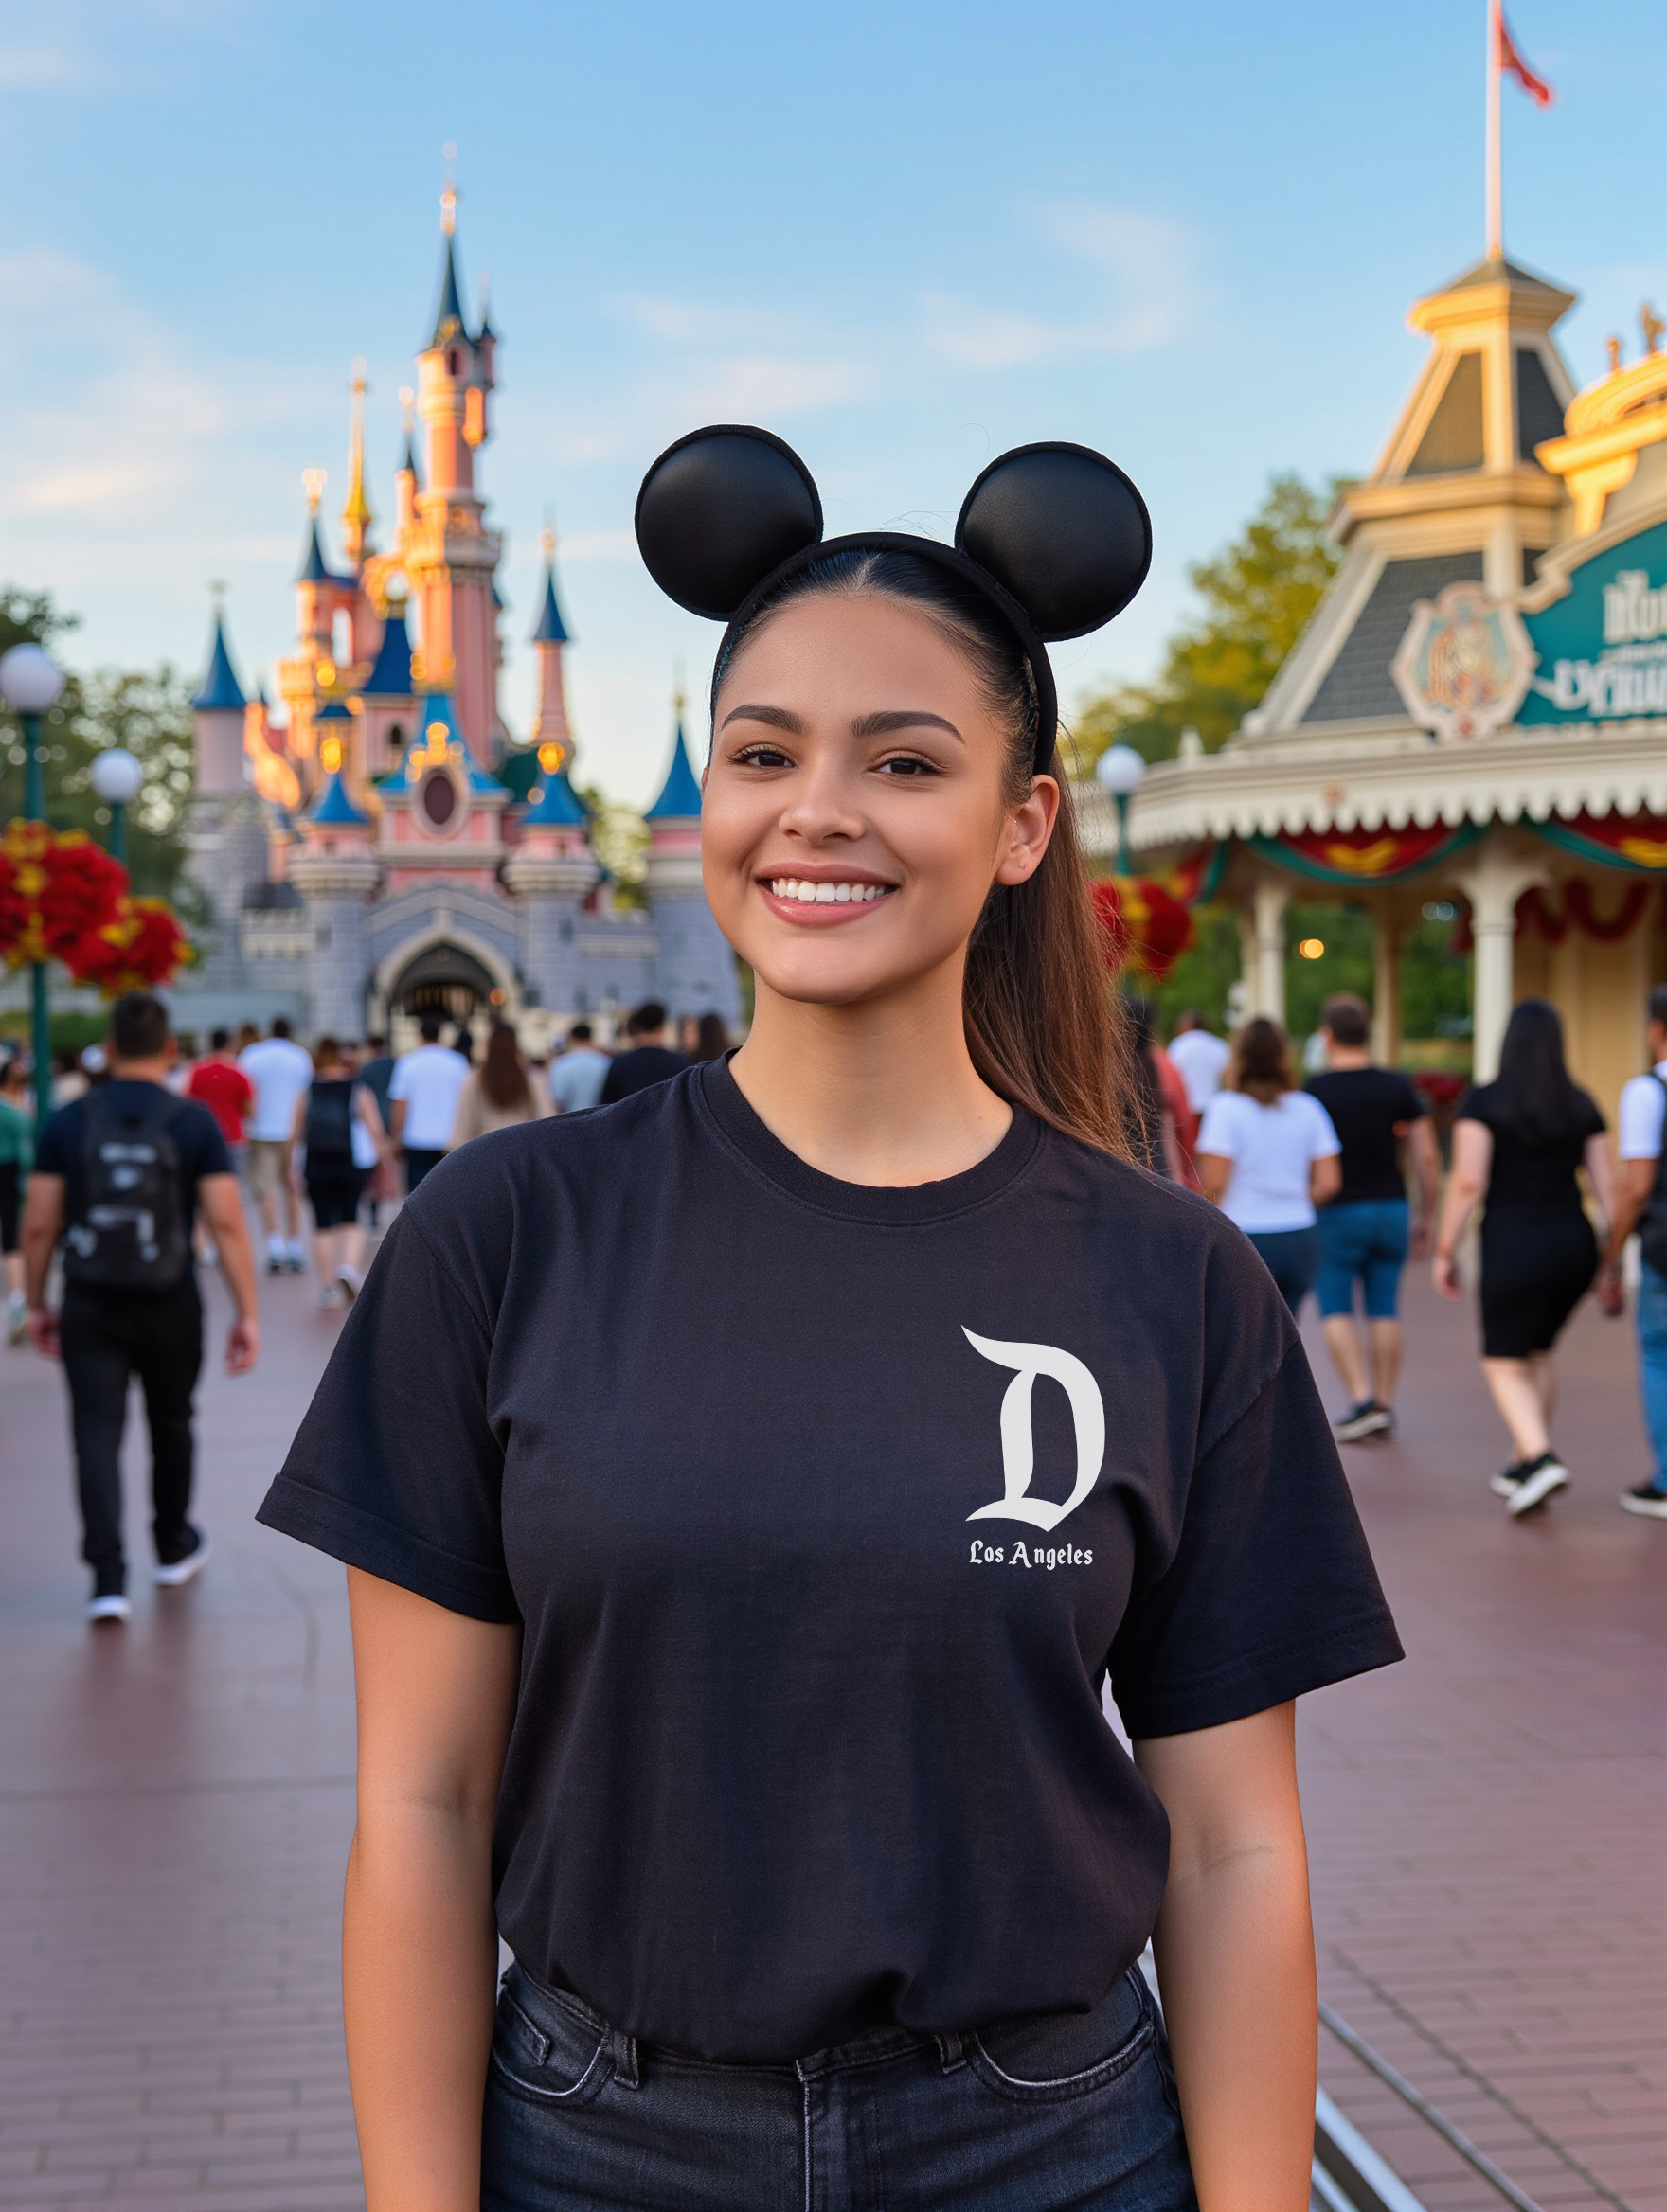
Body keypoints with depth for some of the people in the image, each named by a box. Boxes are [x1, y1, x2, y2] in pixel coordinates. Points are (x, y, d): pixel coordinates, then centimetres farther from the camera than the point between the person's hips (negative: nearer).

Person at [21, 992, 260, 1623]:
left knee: (97, 1435, 0)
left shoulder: (68, 1121, -1)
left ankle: (108, 1578, -12)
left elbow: (37, 1226, -2)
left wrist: (36, 1305, 11)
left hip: (90, 1308, 0)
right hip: (170, 1307, 0)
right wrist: (247, 1314, -8)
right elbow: (227, 1223, -11)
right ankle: (174, 1550, 38)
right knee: (171, 1426, 20)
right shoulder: (194, 1122, -5)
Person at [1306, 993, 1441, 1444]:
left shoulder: (1312, 1091, -8)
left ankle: (1362, 1401, -7)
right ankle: (1385, 1406, 13)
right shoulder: (1398, 1086, 1)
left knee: (1335, 1310, 5)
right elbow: (1428, 1157, 1)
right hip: (1391, 1208, 3)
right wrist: (1426, 1217, 10)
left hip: (1338, 1212, -3)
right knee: (1385, 1309, 11)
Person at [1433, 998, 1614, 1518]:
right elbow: (1608, 1186, 3)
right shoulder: (1581, 1105, 6)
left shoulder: (1483, 1101, -7)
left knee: (1504, 1364, 7)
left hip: (1514, 1246, -5)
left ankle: (1542, 1459, -14)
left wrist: (1445, 1250, -7)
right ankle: (1524, 1466, 26)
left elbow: (1467, 1181, -15)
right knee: (1537, 1350, 23)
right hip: (1574, 1243, 5)